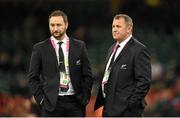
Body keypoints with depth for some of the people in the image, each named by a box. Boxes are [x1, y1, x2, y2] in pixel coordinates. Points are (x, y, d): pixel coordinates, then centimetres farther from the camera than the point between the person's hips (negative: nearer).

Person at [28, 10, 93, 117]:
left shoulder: (79, 46, 7)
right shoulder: (40, 48, 3)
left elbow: (88, 76, 9)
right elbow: (33, 78, 4)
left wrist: (84, 98, 1)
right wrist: (41, 99, -5)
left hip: (75, 103, 1)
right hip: (51, 104, -1)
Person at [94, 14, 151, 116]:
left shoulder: (139, 50, -11)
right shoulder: (113, 48, 18)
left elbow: (144, 81, -16)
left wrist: (132, 104, -18)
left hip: (127, 111, -9)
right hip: (110, 108, 9)